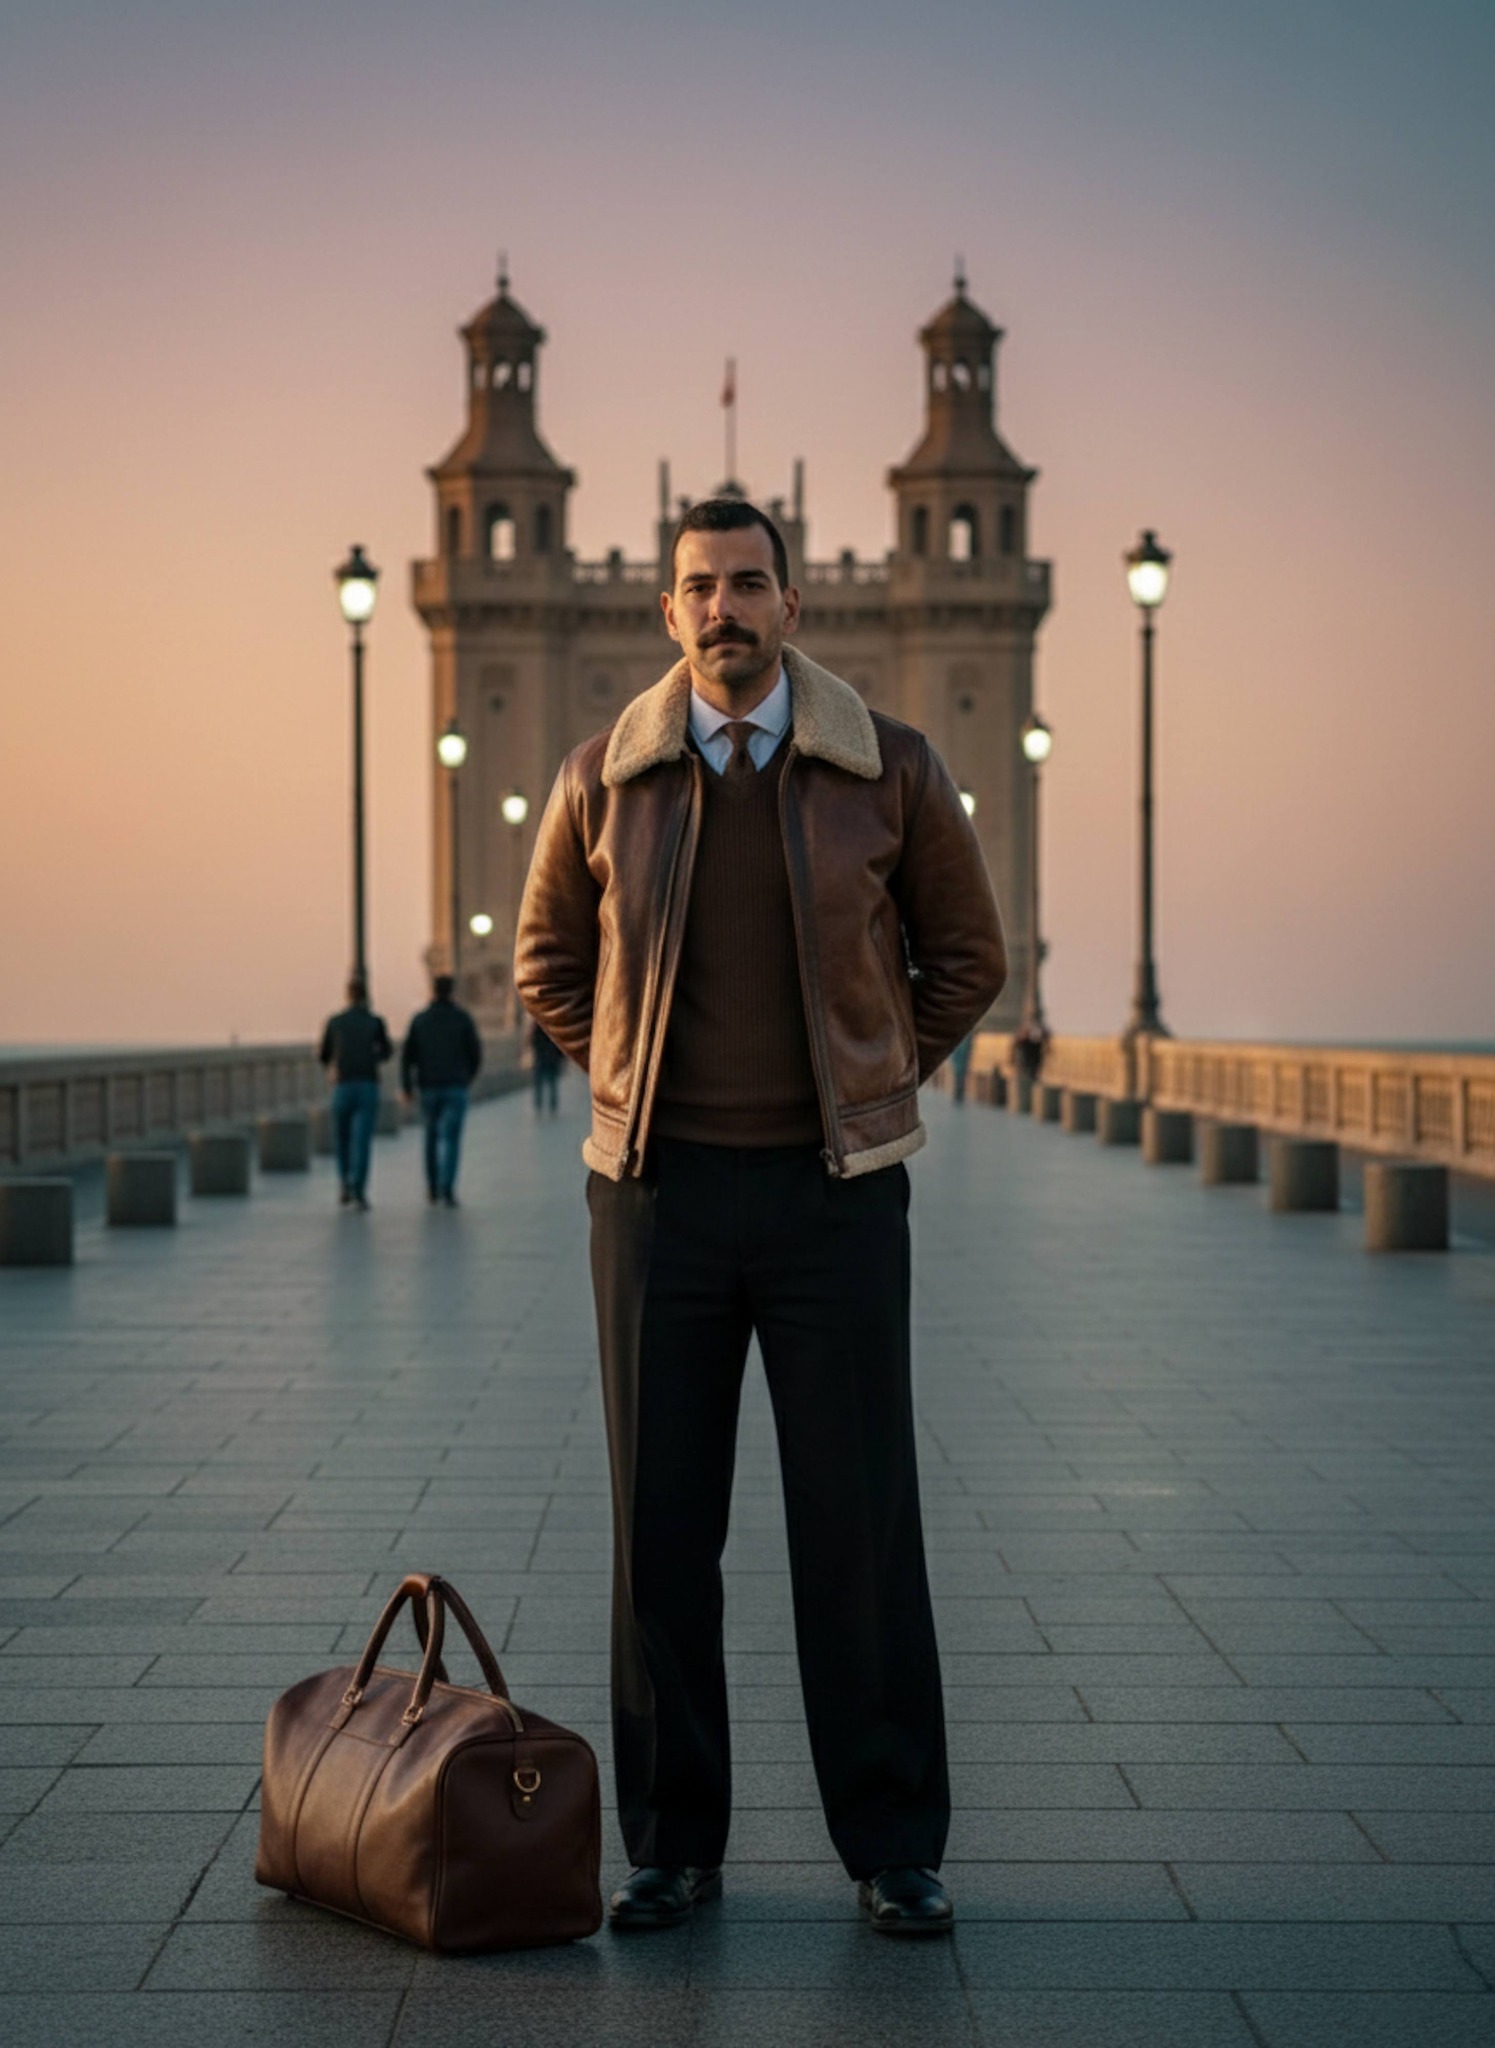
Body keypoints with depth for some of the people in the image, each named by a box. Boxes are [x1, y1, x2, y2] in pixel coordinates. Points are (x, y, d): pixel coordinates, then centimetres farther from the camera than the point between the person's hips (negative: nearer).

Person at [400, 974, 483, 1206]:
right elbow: (475, 1052, 1)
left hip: (429, 1088, 2)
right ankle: (447, 1187, -23)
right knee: (451, 1138, -7)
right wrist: (469, 1078, 19)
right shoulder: (462, 1018, -1)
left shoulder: (419, 1019, 3)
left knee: (432, 1136, 18)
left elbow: (407, 1054, -2)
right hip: (456, 1087, -2)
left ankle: (432, 1189, 23)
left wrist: (406, 1087, 1)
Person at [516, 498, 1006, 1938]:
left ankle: (892, 1848, 11)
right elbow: (548, 962, 17)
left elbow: (966, 953, 11)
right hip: (658, 1190, 1)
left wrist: (869, 1097, 7)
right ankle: (672, 1845, 16)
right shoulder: (604, 781, 1)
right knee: (661, 1523, 5)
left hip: (833, 1195, -1)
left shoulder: (891, 773, -2)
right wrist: (637, 1091, 8)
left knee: (859, 1522, 0)